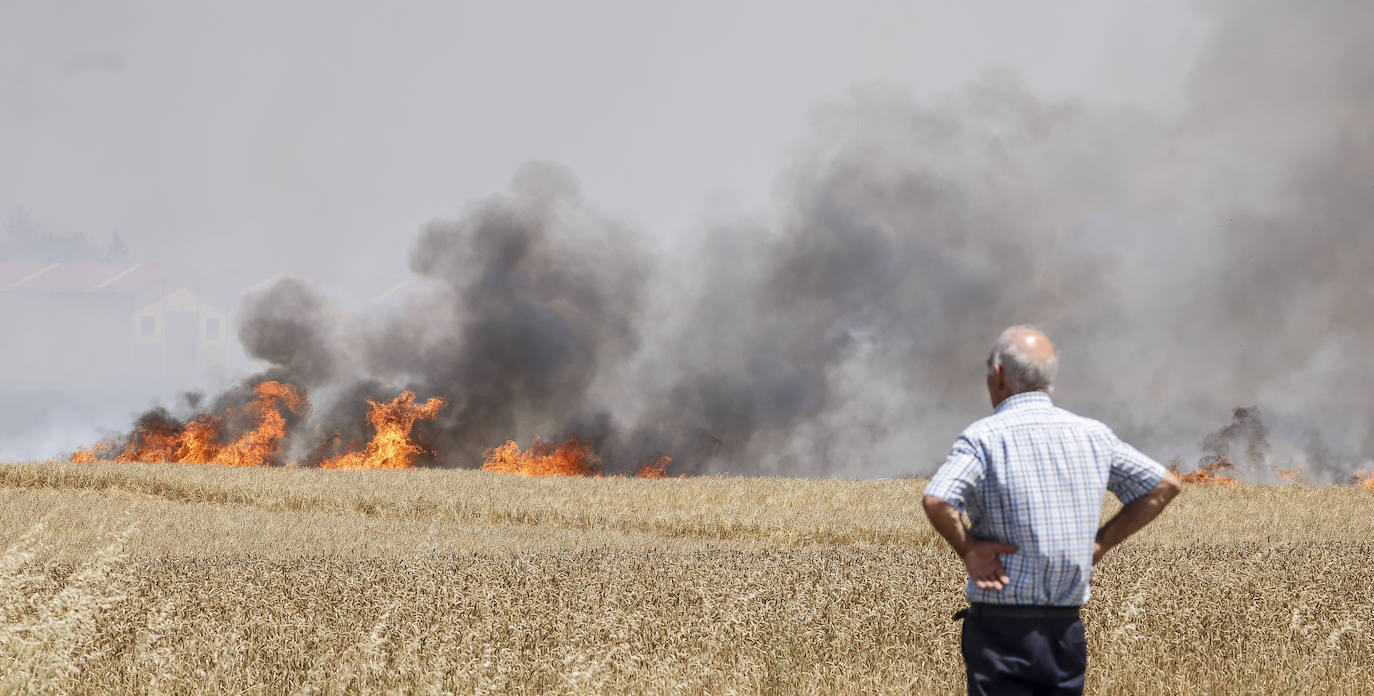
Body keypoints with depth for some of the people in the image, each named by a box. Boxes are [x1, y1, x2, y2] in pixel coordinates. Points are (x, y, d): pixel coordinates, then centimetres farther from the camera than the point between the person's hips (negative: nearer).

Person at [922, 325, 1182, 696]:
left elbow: (936, 501, -27)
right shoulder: (1093, 435, 6)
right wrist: (1101, 542, 10)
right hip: (1067, 629, 5)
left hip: (1001, 627, -5)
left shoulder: (985, 436, -10)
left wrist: (967, 549, -10)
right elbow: (1165, 485, 12)